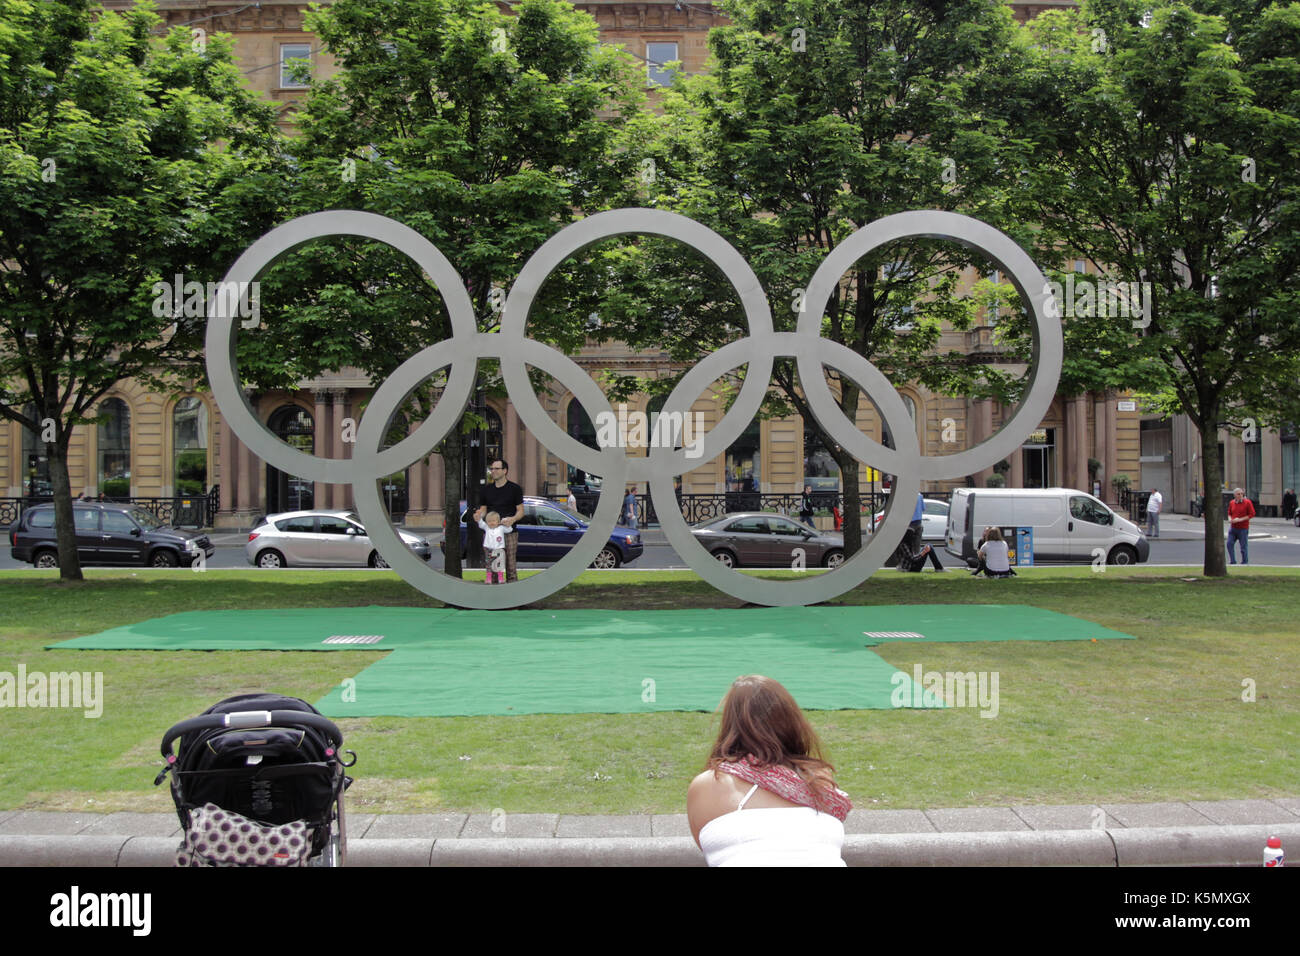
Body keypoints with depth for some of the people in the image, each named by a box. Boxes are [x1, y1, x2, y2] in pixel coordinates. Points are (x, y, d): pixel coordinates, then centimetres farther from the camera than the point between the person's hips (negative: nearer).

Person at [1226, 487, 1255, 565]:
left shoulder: (1247, 502, -6)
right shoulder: (1231, 503, 8)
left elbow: (1252, 514, -8)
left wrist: (1240, 519, -16)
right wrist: (1229, 519, -1)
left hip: (1243, 528, -4)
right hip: (1233, 527, 4)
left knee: (1244, 546, 1)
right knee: (1229, 544, -3)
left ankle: (1245, 562, 14)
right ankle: (1232, 561, 8)